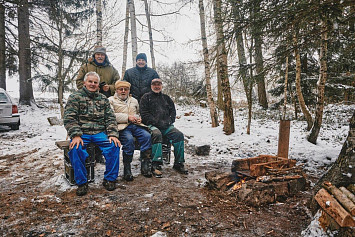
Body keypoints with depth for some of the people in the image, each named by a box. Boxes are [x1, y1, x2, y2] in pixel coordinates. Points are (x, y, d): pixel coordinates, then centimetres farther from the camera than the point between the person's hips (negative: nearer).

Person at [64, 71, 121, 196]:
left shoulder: (103, 99, 17)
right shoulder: (75, 97, 7)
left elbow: (110, 118, 10)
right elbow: (69, 119, -3)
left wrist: (113, 134, -7)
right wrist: (76, 135, -19)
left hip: (100, 133, 2)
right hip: (81, 133, -2)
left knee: (114, 145, -24)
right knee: (75, 149, -32)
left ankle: (109, 179, -9)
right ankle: (82, 183, -13)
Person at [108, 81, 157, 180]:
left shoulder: (134, 100, 30)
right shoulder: (111, 100, 13)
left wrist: (139, 118, 13)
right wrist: (127, 117, -11)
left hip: (135, 125, 4)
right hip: (122, 127, -4)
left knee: (147, 136, -24)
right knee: (129, 139, -34)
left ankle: (145, 166, -16)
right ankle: (127, 169, -22)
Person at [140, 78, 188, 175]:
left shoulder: (166, 98, 25)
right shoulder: (146, 97, 11)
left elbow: (173, 111, 22)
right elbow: (144, 114, 0)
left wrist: (170, 121, 2)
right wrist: (156, 122, -11)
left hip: (166, 126, 4)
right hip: (152, 125, -4)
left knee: (179, 134, -20)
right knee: (157, 134, -36)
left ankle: (178, 163, -12)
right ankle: (156, 164, -32)